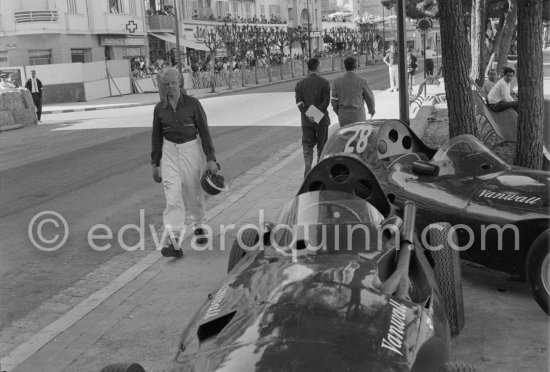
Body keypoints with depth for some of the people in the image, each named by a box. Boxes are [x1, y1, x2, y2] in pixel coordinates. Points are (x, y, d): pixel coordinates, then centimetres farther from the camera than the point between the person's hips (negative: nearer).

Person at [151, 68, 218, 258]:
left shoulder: (192, 103, -6)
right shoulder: (160, 108, 2)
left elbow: (204, 131, -4)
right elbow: (156, 136, 10)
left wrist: (211, 158, -8)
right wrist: (155, 163, 10)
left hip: (190, 149, -1)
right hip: (169, 151, 1)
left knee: (194, 193, 11)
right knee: (173, 196, -9)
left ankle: (198, 226, 39)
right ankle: (174, 242, -12)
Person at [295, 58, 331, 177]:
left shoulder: (300, 83, 2)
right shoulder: (324, 82, -6)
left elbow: (299, 102, -6)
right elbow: (326, 101, -14)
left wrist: (307, 115, -13)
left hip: (306, 120, 2)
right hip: (321, 119, -2)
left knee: (307, 145, 7)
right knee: (322, 146, 11)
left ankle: (308, 167, -12)